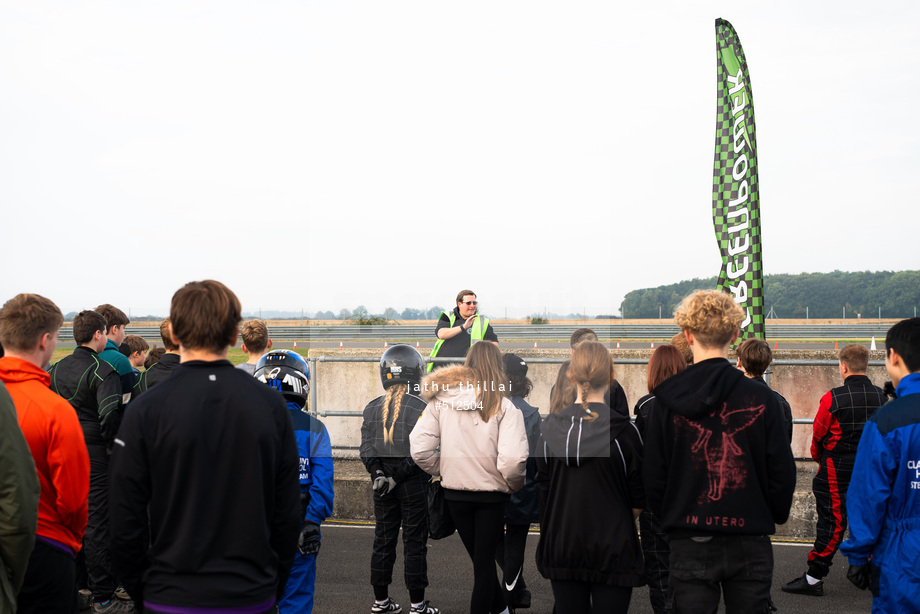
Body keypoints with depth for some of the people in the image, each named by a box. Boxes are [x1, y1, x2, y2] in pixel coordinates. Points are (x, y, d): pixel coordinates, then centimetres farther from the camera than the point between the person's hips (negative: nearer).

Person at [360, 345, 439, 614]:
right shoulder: (419, 408, -12)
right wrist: (397, 476, -12)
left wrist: (377, 473, -8)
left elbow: (366, 447, -2)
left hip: (382, 483, 5)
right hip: (413, 482, -5)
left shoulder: (372, 408, 4)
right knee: (414, 542, 3)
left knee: (383, 540, 13)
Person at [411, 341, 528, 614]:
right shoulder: (503, 406, -14)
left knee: (480, 558, 20)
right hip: (491, 492, -3)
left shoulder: (441, 400, -5)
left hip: (455, 491, 3)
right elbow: (513, 459, -24)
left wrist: (442, 470, 7)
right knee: (484, 562, 10)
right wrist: (514, 484, -4)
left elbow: (420, 449, -11)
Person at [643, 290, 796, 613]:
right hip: (750, 545, 0)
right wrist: (774, 517, 16)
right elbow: (782, 473, -2)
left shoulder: (667, 402, -6)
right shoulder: (762, 399, -6)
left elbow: (654, 477, -2)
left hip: (689, 546, 0)